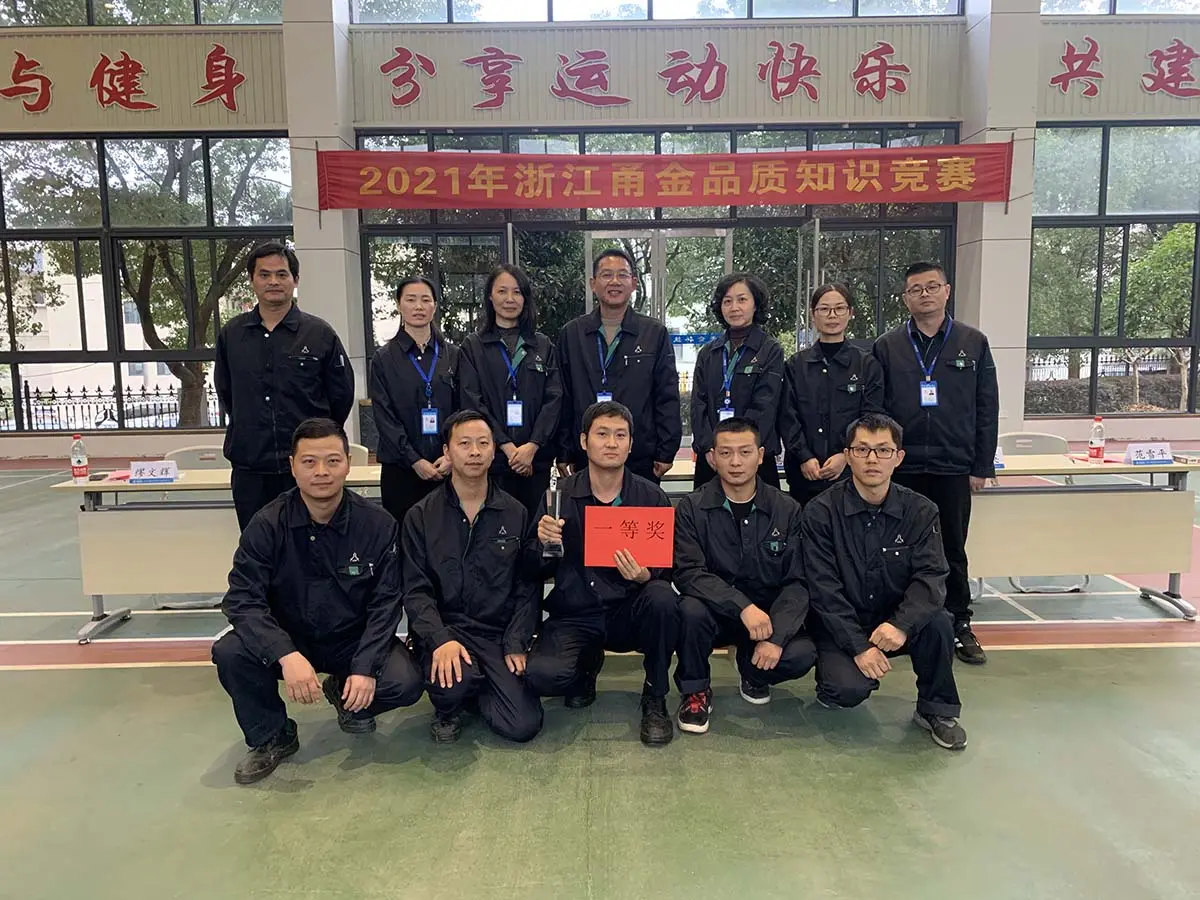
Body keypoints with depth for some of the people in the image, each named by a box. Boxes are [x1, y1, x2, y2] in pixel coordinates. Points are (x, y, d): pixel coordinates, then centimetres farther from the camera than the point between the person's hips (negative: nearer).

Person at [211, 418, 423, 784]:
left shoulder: (378, 524, -12)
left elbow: (386, 603, -11)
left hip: (355, 639, 0)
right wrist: (287, 655, -35)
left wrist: (365, 667, -25)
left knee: (404, 684, -25)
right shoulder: (268, 525, -12)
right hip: (287, 640, 1)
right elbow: (242, 599, -19)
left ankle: (344, 693, 12)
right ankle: (271, 737, 1)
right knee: (230, 653, -27)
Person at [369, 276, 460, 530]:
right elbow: (385, 417, -3)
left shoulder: (452, 355, 9)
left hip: (448, 467, 1)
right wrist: (414, 460, -12)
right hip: (401, 469, -1)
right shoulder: (384, 358, 4)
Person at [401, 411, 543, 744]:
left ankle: (476, 688, 21)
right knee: (452, 680, -34)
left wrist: (516, 645, -9)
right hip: (443, 629, -2)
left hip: (499, 633, 2)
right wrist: (440, 640, -21)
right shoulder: (421, 517, 2)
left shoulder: (516, 515, 6)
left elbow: (528, 588, 3)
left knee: (524, 725, -12)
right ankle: (447, 710, 5)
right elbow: (416, 591, -4)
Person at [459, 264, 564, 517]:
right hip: (491, 457, -1)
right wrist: (507, 446, -12)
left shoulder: (543, 345, 12)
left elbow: (554, 398, 3)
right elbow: (472, 402, -2)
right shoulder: (473, 346, 7)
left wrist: (532, 446, -10)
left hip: (536, 457, 2)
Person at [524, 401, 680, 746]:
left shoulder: (651, 496, -2)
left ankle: (655, 698, -6)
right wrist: (543, 544, -20)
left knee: (662, 598, -32)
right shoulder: (560, 494, -2)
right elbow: (540, 571, 2)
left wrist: (645, 575, -24)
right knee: (542, 675, -27)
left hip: (630, 613, 0)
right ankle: (587, 664, 13)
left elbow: (666, 569, 0)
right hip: (575, 615, 0)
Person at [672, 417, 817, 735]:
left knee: (802, 655, -27)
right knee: (691, 609, -33)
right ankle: (695, 690, -3)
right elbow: (688, 574, -18)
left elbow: (797, 583, -7)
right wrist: (744, 607, -32)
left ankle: (751, 670, 11)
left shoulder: (787, 510, -2)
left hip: (769, 617, 1)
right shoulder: (692, 509, -6)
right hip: (715, 613, -1)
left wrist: (776, 637, -22)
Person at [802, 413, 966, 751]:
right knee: (850, 690, -28)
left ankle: (936, 710, -3)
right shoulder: (821, 512, -11)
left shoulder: (920, 511, -3)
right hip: (840, 626, -2)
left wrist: (901, 624, -33)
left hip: (894, 625, 3)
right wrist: (858, 646, -23)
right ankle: (833, 678, 10)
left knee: (937, 622, -28)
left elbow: (931, 576, -14)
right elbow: (824, 589, -14)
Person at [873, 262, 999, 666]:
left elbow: (987, 409, 4)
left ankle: (959, 626, 23)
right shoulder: (887, 347, 3)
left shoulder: (973, 343, 4)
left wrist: (982, 466, 0)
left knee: (953, 551, 10)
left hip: (954, 469, 0)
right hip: (901, 468, 0)